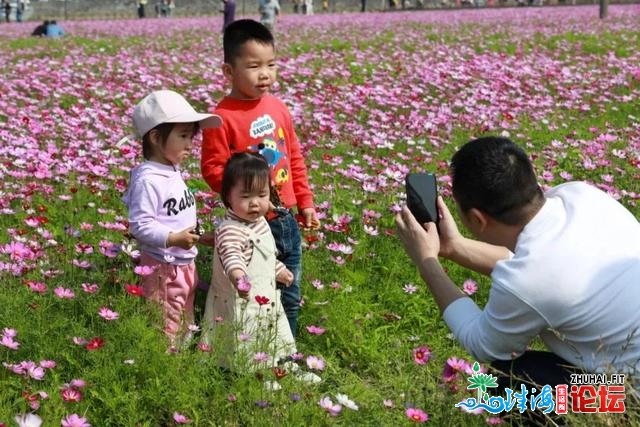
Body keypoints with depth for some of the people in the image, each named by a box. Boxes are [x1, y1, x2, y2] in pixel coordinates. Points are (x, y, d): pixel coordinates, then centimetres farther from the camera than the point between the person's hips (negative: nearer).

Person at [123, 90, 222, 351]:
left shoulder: (174, 173, 9)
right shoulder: (148, 180, -20)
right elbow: (139, 224, -24)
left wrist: (196, 236, 14)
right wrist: (173, 239, -31)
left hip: (186, 264, 10)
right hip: (162, 267, -10)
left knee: (184, 325, 18)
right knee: (163, 330, -4)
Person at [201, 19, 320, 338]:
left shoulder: (278, 108, 5)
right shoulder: (222, 117, -15)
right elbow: (212, 169, -14)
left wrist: (305, 202, 14)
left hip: (287, 220, 7)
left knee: (289, 297, 18)